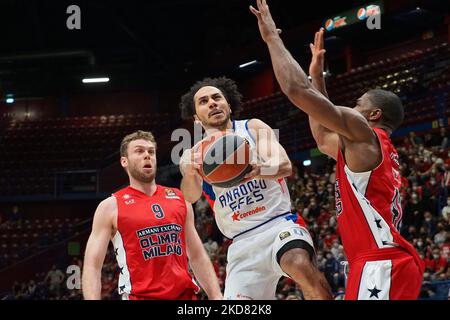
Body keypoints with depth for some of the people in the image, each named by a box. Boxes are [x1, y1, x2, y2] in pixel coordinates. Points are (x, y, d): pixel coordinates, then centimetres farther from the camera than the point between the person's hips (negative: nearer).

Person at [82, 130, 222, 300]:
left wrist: (216, 296, 7)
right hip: (141, 295, -4)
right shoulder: (111, 207, 2)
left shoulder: (180, 199, 14)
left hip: (184, 294, 4)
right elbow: (92, 265, -3)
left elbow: (198, 257, 18)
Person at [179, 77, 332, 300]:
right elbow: (190, 196, -12)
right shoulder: (195, 155, 8)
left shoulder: (253, 128, 5)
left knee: (301, 265, -34)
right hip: (242, 243, 3)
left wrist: (254, 170, -34)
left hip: (279, 224, -3)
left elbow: (284, 165, -11)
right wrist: (190, 173, -37)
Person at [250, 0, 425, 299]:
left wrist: (272, 37, 4)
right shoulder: (370, 149, 26)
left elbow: (298, 90, -8)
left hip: (379, 265, -10)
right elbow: (323, 138, 41)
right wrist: (318, 75, 42)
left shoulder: (364, 134, -1)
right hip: (393, 263, 10)